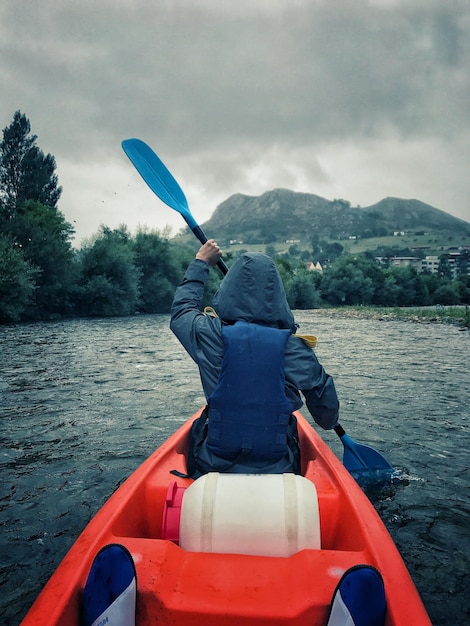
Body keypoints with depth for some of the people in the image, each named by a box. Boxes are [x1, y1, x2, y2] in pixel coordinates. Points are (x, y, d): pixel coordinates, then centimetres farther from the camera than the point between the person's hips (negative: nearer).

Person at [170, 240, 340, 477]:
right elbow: (328, 416, 0)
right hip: (278, 471, 1)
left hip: (214, 467, 0)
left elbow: (182, 308, 11)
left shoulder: (210, 335, -14)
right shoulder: (295, 348, -13)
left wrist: (200, 263, 24)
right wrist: (329, 422, 24)